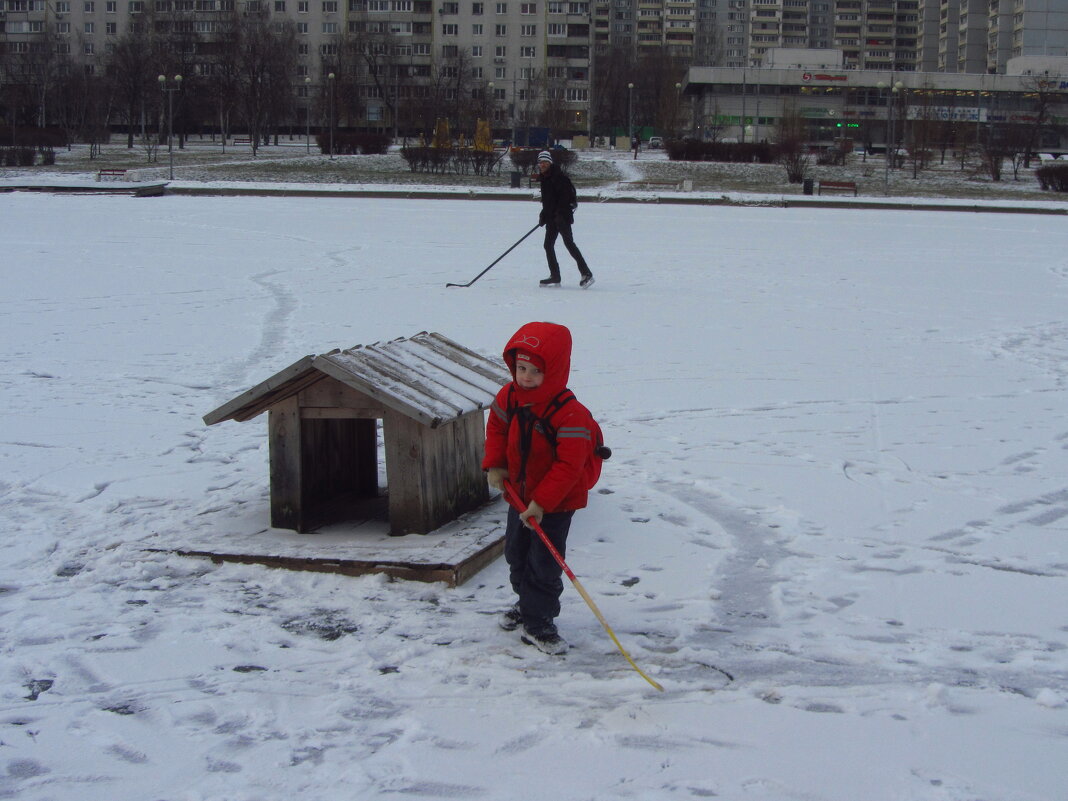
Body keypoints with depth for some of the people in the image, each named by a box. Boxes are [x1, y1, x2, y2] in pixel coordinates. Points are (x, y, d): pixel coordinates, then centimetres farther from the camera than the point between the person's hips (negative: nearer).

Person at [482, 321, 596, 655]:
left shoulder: (570, 414, -28)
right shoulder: (509, 397, -8)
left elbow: (569, 465, -28)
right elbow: (496, 427, 13)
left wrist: (542, 502, -29)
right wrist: (494, 464, 0)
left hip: (556, 502, -7)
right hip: (519, 494, 7)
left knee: (544, 563, -3)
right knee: (516, 553, 20)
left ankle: (537, 622, 10)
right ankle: (527, 603, 42)